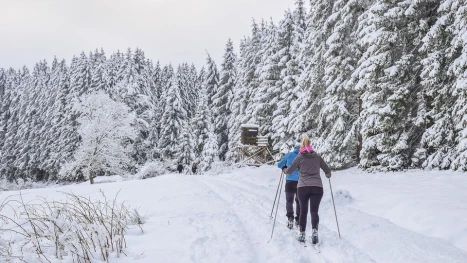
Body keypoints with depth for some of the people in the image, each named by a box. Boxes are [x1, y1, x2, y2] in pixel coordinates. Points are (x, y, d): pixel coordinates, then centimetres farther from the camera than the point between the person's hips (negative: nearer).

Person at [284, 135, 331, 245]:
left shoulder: (300, 157, 4)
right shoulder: (317, 156, 10)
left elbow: (289, 170, 8)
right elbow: (327, 170, 17)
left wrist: (285, 170, 31)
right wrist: (328, 175, 40)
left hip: (303, 187, -1)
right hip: (317, 187, 1)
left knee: (303, 211, 11)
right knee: (314, 211, 0)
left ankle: (302, 234, 12)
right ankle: (314, 230, -23)